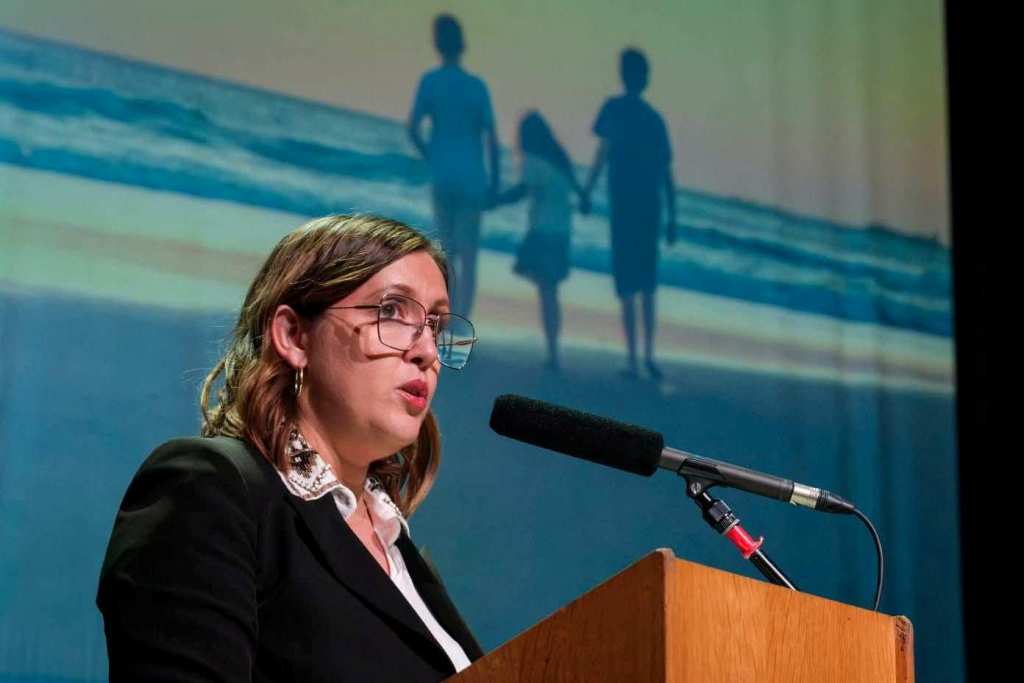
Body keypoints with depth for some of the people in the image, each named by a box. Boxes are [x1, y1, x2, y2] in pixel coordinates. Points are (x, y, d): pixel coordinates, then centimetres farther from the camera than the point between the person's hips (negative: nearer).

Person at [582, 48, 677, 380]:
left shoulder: (614, 108, 0)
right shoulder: (655, 118, 12)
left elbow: (603, 152, -10)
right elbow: (667, 173, 12)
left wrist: (587, 192, -4)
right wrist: (672, 218, 16)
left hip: (623, 203, -4)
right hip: (651, 206, 4)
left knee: (628, 286, -5)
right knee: (648, 284, 15)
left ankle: (633, 359, -9)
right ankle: (649, 354, 7)